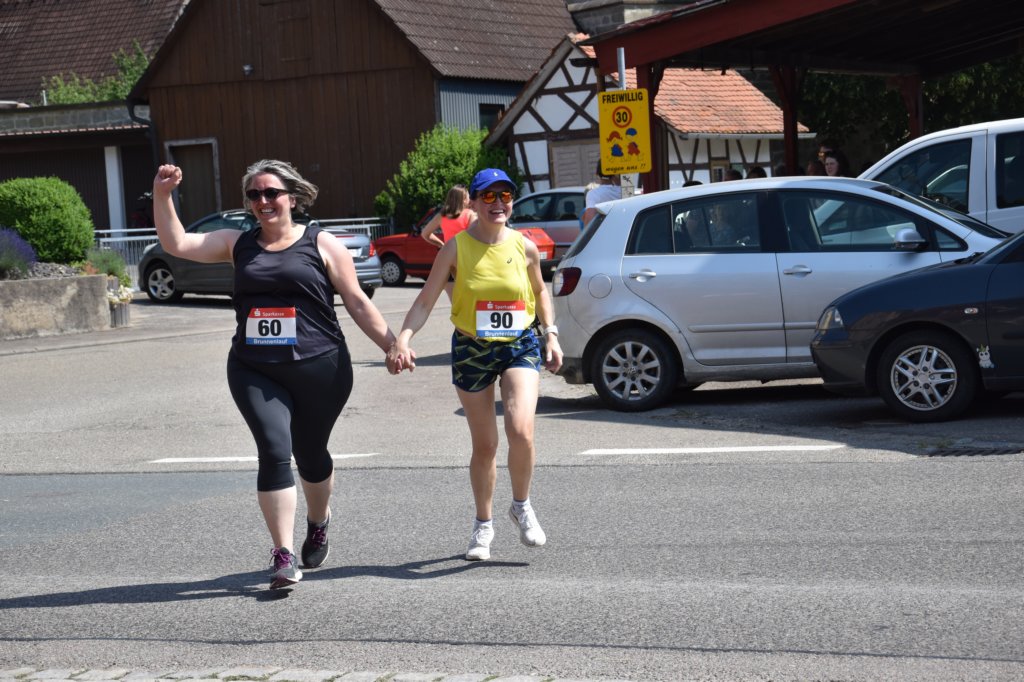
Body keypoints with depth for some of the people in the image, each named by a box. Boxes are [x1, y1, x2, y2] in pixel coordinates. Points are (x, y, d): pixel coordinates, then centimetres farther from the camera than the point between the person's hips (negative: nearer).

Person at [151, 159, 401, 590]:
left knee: (310, 455, 13)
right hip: (254, 372, 1)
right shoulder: (238, 245, 10)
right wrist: (162, 197, -9)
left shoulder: (321, 244, 3)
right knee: (274, 452, -14)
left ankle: (318, 523, 43)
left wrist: (391, 346, 0)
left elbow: (358, 303, 4)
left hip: (319, 369, -1)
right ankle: (283, 556, -11)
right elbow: (177, 243, 3)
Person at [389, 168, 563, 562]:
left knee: (521, 431, -20)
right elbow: (426, 300, -7)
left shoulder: (524, 247, -1)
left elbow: (540, 291, 17)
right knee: (484, 446, 8)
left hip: (520, 346, 0)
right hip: (471, 350, 0)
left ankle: (522, 507, 6)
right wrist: (403, 341, -20)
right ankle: (483, 525, 29)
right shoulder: (456, 248, -6)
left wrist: (551, 333, 7)